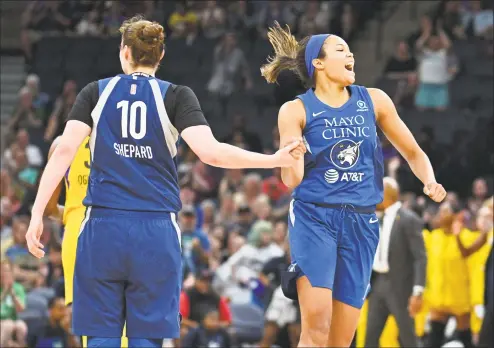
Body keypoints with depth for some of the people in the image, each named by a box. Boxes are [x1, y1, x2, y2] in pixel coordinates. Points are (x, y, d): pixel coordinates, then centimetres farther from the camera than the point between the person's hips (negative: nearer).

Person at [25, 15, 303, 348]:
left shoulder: (96, 92, 8)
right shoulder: (177, 96, 4)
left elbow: (64, 150, -2)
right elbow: (210, 151, -9)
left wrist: (38, 212, 0)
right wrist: (275, 160, -1)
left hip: (103, 224, 1)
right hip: (156, 231, -1)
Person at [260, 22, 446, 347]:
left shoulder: (374, 100, 6)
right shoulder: (297, 110, -2)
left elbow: (413, 152, 14)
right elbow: (291, 179, -4)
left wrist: (430, 181, -5)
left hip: (362, 222, 3)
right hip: (314, 217, -3)